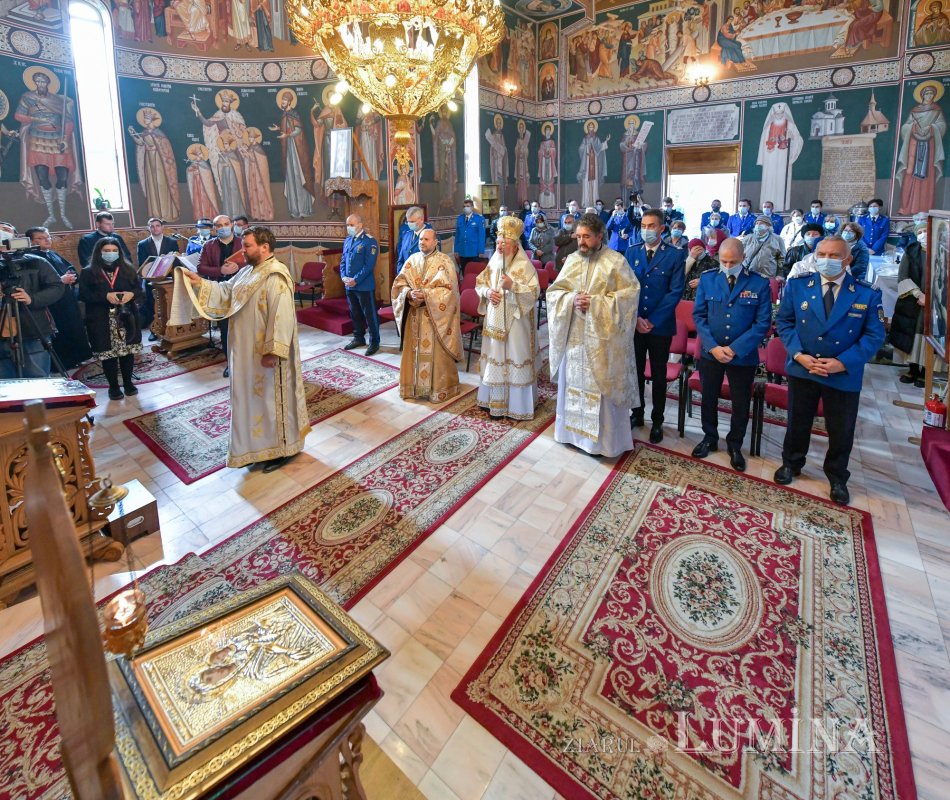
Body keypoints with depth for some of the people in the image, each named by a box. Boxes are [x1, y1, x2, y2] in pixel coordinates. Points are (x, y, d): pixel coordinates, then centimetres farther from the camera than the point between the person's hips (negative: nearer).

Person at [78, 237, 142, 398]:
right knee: (108, 353, 2)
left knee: (128, 351, 7)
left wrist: (131, 294, -16)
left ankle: (128, 382, 22)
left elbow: (139, 289, 6)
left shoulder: (128, 269, 10)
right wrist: (105, 296, -20)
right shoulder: (88, 272, 0)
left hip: (126, 318, 2)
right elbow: (83, 295, -6)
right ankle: (113, 386, 14)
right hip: (102, 321, -2)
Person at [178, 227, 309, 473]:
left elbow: (281, 318, -25)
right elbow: (225, 291, 18)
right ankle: (260, 445, 34)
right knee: (253, 397, 19)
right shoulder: (247, 271, 10)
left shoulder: (276, 277, -21)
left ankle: (281, 449, 18)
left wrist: (273, 352, -27)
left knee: (272, 399, 3)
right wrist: (199, 283, 4)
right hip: (248, 351, 10)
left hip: (266, 352, -10)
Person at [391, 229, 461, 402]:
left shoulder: (444, 261, -5)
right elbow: (399, 283, 5)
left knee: (435, 353, 1)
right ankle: (414, 385, 23)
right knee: (415, 351, 10)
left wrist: (426, 295, -22)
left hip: (436, 317, -4)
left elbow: (448, 290, -14)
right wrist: (410, 293, -15)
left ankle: (439, 388, 13)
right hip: (414, 315, 4)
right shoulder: (412, 260, 9)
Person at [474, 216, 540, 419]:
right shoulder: (493, 262, 7)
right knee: (495, 357, 12)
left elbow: (534, 292, -16)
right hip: (495, 320, 6)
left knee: (515, 359, -1)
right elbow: (480, 283, 15)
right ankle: (495, 400, 26)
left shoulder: (524, 265, -11)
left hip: (516, 321, -6)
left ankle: (518, 405, 10)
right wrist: (487, 292, -7)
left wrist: (512, 285, -28)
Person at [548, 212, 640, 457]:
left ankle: (603, 438, 15)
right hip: (574, 335, 5)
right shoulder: (572, 260, 6)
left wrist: (596, 303, -18)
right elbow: (554, 291, 7)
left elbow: (630, 294, -10)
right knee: (574, 382, 13)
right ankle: (574, 430, 29)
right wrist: (572, 299, -14)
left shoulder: (616, 261, -6)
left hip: (603, 337, -4)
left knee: (602, 387, 1)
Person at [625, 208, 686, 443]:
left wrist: (653, 320, -15)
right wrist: (636, 317, -10)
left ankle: (657, 421, 20)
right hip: (634, 323, 3)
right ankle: (637, 414, 27)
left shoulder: (675, 255, -4)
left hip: (661, 325, -2)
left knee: (659, 375, 8)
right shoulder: (632, 252, 5)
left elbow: (675, 291, -9)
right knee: (635, 371, 11)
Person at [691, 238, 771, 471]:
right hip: (710, 353, 2)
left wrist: (735, 349, -17)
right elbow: (699, 315, -2)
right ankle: (709, 438, 35)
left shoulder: (760, 284, -7)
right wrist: (713, 347, -13)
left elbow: (762, 323, -9)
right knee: (708, 399, 15)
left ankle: (735, 445, 30)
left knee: (741, 404, 10)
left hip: (743, 356, -1)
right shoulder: (707, 279, -2)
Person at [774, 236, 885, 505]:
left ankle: (837, 478, 33)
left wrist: (843, 363, -17)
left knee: (841, 430, 13)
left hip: (845, 375, 0)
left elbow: (874, 335, -6)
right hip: (802, 369, 1)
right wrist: (798, 354, -13)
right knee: (798, 422, 17)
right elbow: (784, 321, 0)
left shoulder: (867, 294, -7)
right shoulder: (797, 285, -4)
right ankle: (791, 463, 39)